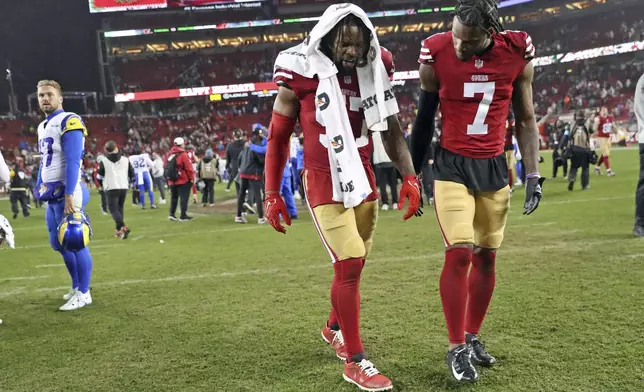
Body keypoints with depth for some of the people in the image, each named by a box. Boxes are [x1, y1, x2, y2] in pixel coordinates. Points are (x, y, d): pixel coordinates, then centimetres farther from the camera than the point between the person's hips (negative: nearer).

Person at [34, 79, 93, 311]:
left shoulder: (69, 122, -11)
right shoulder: (42, 127, 17)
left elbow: (72, 162, -18)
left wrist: (69, 195, -23)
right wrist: (40, 188, 18)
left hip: (66, 193, -9)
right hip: (52, 194, 9)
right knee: (57, 242, 15)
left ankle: (83, 294, 6)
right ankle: (77, 286, 29)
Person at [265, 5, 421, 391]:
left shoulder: (374, 70, 1)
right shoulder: (302, 73, -11)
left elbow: (392, 129, 9)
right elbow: (279, 138, -3)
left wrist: (409, 176, 3)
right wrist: (272, 194, -4)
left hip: (364, 178, 5)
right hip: (324, 181, -5)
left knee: (355, 263, 13)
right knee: (349, 263, -10)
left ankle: (335, 328, 39)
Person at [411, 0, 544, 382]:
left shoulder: (518, 53, -5)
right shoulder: (436, 55, -10)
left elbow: (526, 120, 6)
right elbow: (425, 120, 1)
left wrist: (533, 174, 2)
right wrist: (413, 174, 5)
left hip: (494, 167, 3)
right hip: (452, 166, -3)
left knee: (486, 257, 7)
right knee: (459, 254, -11)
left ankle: (473, 337, 25)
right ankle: (457, 348, 5)